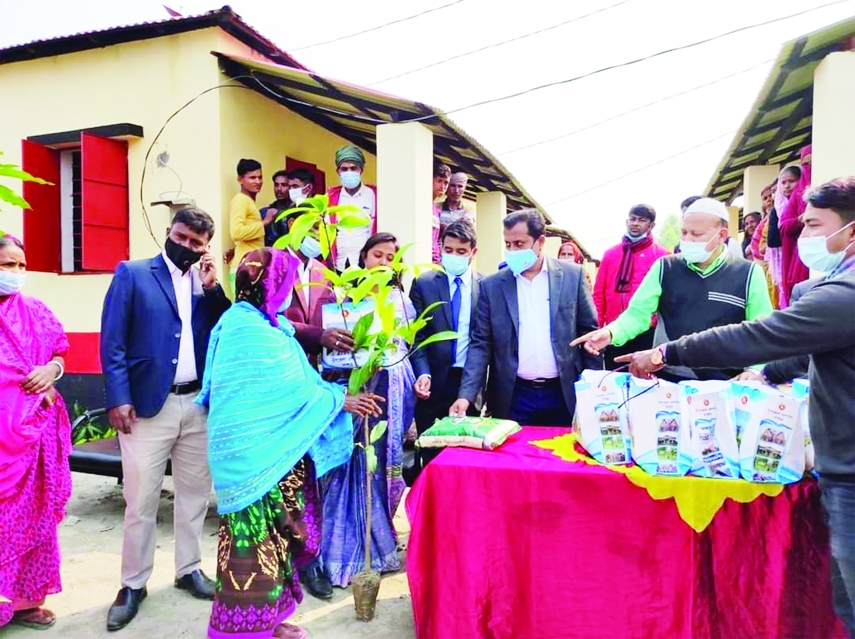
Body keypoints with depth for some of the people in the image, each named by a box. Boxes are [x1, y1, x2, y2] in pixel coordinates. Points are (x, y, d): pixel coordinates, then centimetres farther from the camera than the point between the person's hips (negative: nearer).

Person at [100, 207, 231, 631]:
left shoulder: (207, 283, 11)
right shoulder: (132, 273, 0)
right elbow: (112, 341, -5)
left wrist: (212, 286, -6)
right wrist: (118, 398, -14)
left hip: (199, 405, 4)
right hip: (148, 404, -4)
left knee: (194, 494, 14)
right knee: (140, 501, 4)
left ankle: (188, 569, 30)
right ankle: (133, 584, 20)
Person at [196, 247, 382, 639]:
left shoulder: (259, 324, 12)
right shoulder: (249, 329, -19)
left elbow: (289, 384, 14)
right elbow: (294, 386, -16)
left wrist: (337, 395, 12)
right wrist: (341, 399, -5)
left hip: (268, 450, 10)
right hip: (256, 454, -10)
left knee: (272, 536, 17)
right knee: (257, 537, 2)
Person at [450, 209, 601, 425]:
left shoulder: (572, 275, 0)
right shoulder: (492, 285, 0)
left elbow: (589, 333, 4)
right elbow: (480, 343, 0)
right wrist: (466, 395, -11)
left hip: (564, 395, 0)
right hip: (513, 398, 0)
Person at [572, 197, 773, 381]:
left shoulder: (749, 274, -1)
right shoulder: (664, 268, 3)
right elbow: (638, 313, -1)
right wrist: (611, 332, -20)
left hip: (724, 386, -1)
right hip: (667, 381, 1)